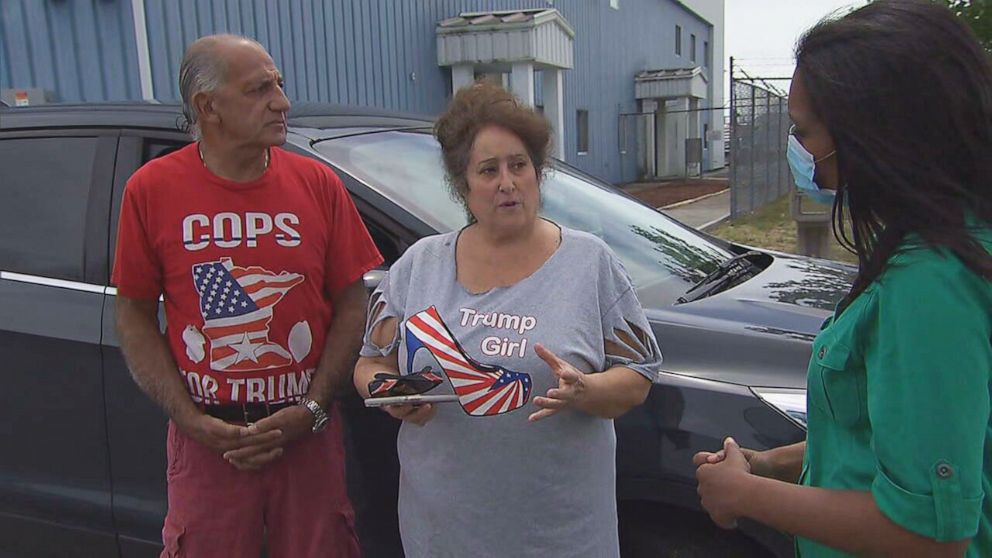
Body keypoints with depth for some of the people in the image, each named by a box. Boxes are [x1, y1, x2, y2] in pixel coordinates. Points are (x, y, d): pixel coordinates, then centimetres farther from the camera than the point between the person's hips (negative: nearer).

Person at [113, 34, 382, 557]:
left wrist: (310, 411, -8)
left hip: (307, 436, 1)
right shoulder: (151, 189, -6)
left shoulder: (318, 183, -4)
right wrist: (192, 421, -9)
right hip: (205, 443, 0)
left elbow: (352, 305, -1)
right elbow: (134, 316, 0)